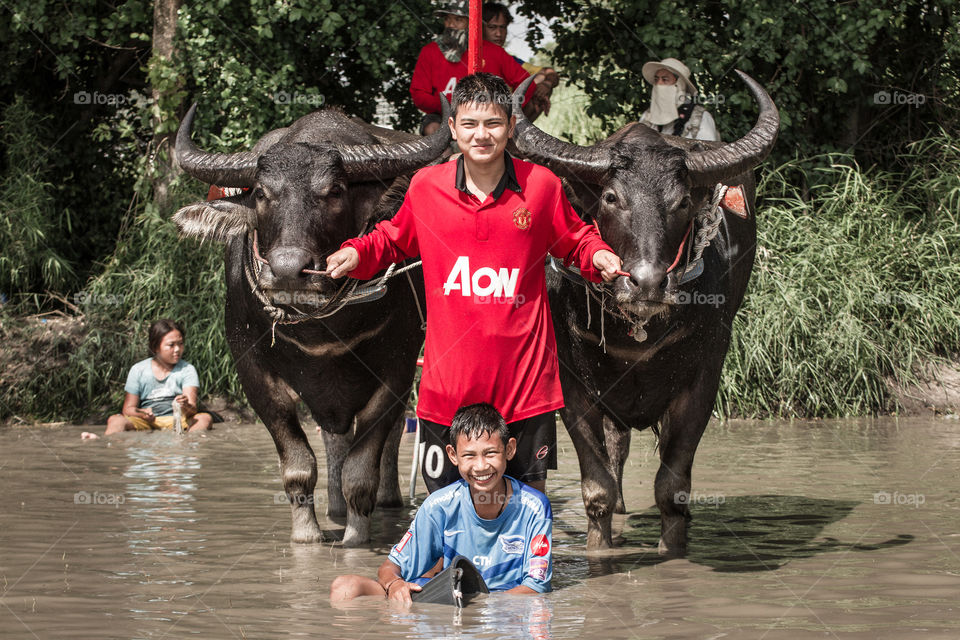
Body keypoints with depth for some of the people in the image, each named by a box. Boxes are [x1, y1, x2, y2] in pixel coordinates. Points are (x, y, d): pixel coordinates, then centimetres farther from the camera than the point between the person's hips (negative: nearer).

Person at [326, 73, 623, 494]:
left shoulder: (541, 184, -1)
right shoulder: (425, 186, 1)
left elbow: (575, 240, 15)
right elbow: (394, 240, 19)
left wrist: (597, 255, -6)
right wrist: (357, 254, 1)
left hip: (524, 376, 0)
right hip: (450, 377, 0)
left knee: (530, 492, 9)